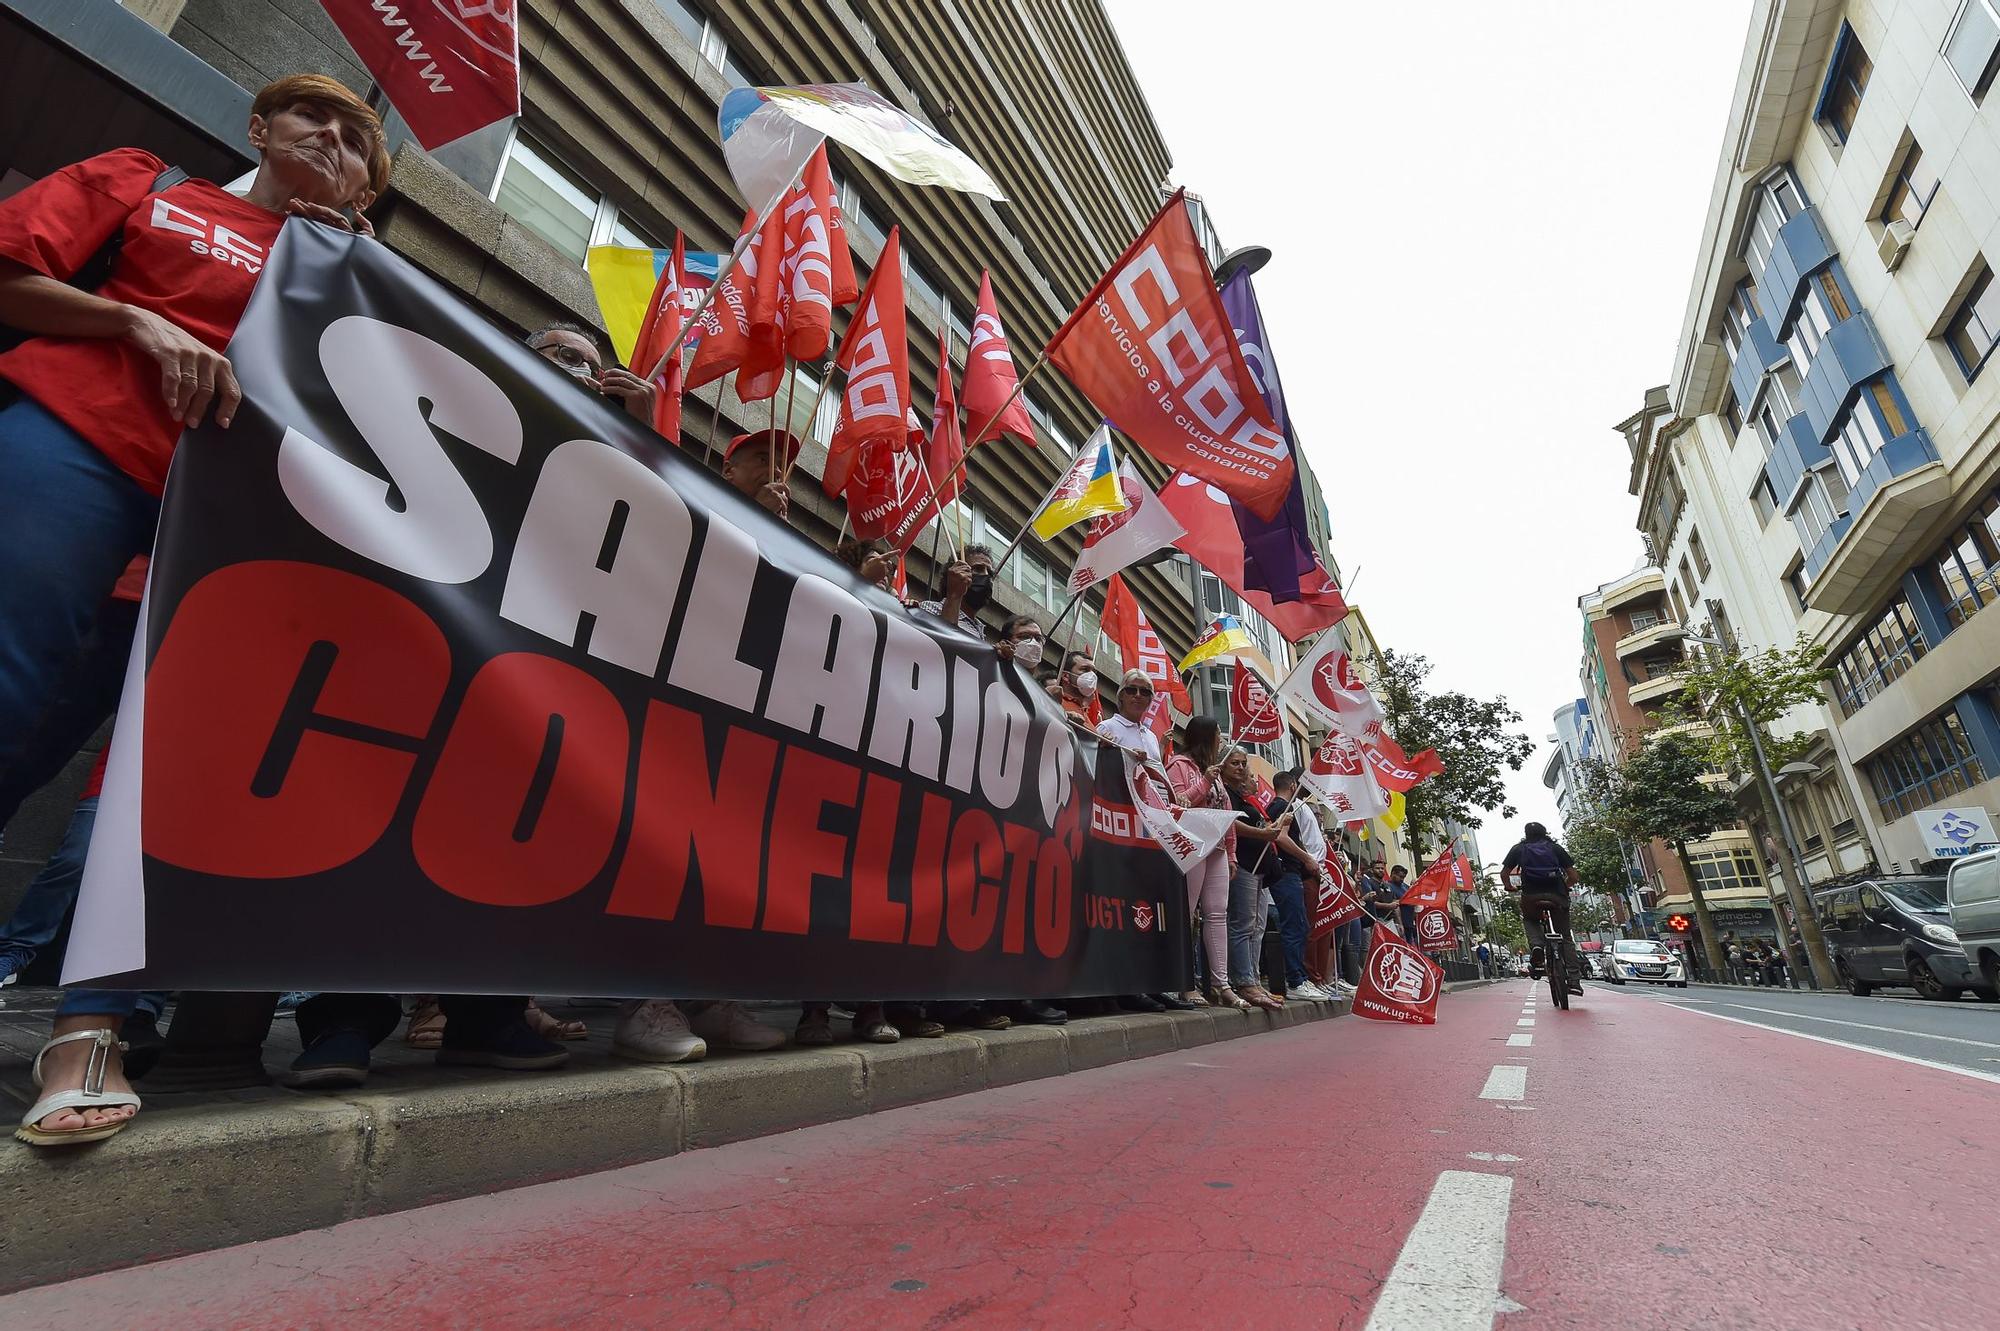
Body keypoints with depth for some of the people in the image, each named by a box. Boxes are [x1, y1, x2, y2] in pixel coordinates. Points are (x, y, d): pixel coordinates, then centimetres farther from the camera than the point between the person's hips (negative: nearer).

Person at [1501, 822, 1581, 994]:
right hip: (1557, 896, 1)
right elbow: (1573, 876, 11)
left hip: (1531, 896, -1)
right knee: (1566, 937, 13)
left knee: (1530, 919, 30)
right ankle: (1574, 980, 2)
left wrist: (1510, 888, 27)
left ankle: (1537, 945, 0)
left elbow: (1504, 873, 9)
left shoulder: (1518, 849, 16)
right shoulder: (1555, 848, 17)